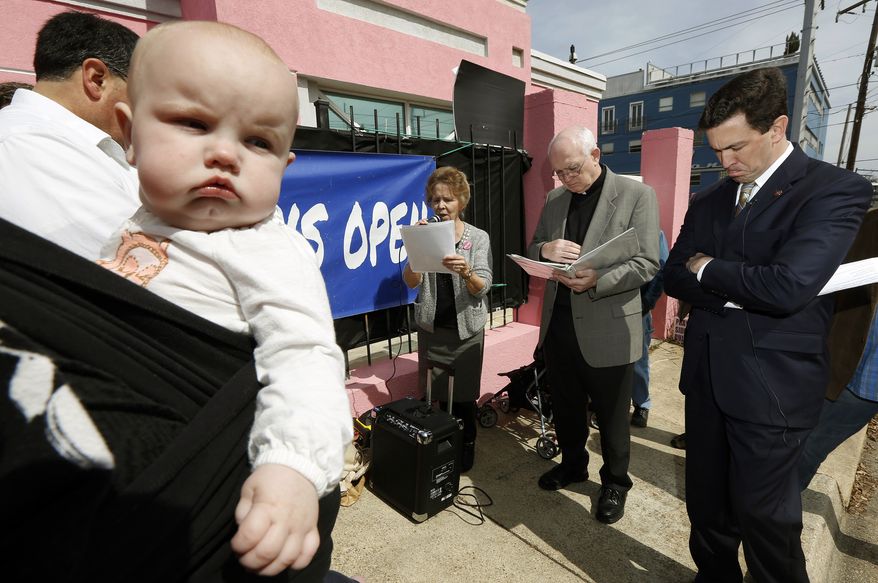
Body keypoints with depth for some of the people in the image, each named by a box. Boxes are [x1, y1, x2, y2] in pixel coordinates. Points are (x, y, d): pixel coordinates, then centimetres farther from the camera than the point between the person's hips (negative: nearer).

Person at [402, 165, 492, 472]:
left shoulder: (478, 238, -3)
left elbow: (483, 286, -12)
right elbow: (410, 281, -6)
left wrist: (466, 272, -33)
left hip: (466, 328, -2)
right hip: (431, 327, 2)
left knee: (464, 394, 6)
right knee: (440, 393, 11)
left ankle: (467, 444, 30)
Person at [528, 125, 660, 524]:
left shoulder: (637, 195, -7)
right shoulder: (555, 199, 9)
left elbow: (646, 264, -13)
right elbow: (532, 250, 12)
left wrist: (597, 280, -29)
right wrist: (546, 249, -12)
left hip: (607, 327, -5)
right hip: (559, 322, 5)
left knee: (612, 416, 13)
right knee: (565, 407, 20)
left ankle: (615, 483, 36)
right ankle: (572, 464, 44)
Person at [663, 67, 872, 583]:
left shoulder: (837, 190, -9)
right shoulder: (709, 201, 9)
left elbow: (788, 287, -23)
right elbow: (675, 277, 3)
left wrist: (709, 270, -8)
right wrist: (740, 289, -13)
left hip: (771, 386, -5)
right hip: (707, 376, 6)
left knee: (763, 513, 10)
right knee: (706, 504, 19)